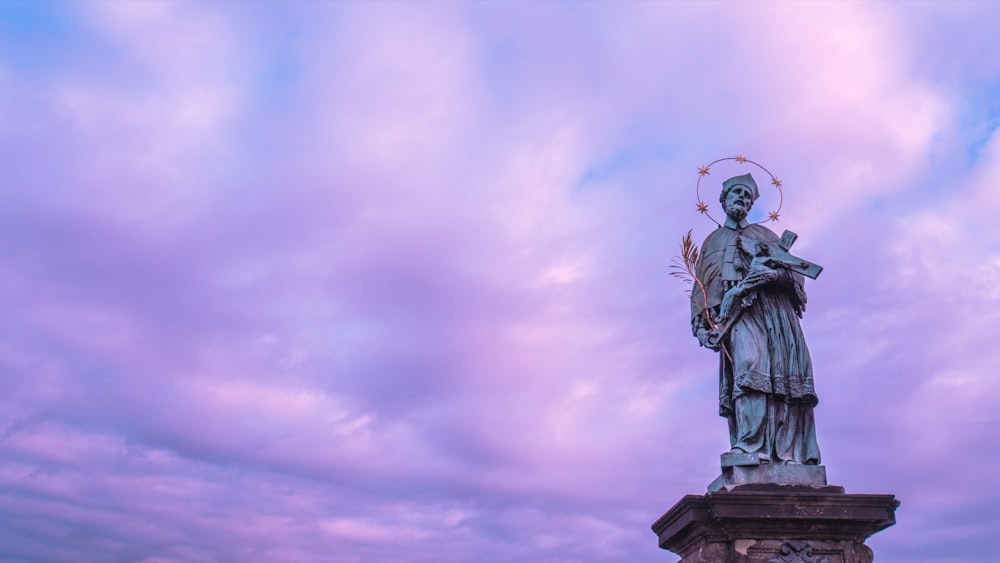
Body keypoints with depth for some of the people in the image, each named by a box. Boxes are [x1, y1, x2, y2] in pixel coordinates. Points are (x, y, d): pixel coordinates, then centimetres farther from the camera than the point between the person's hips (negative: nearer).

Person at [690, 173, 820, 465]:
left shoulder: (764, 234, 27)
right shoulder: (712, 242, 26)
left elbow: (795, 271, 14)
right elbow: (702, 288, 17)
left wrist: (774, 272, -10)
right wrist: (707, 324, 0)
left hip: (776, 309, 2)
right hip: (739, 311, -2)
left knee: (785, 374, -12)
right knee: (749, 364, -25)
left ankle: (790, 452, -16)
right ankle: (750, 446, -33)